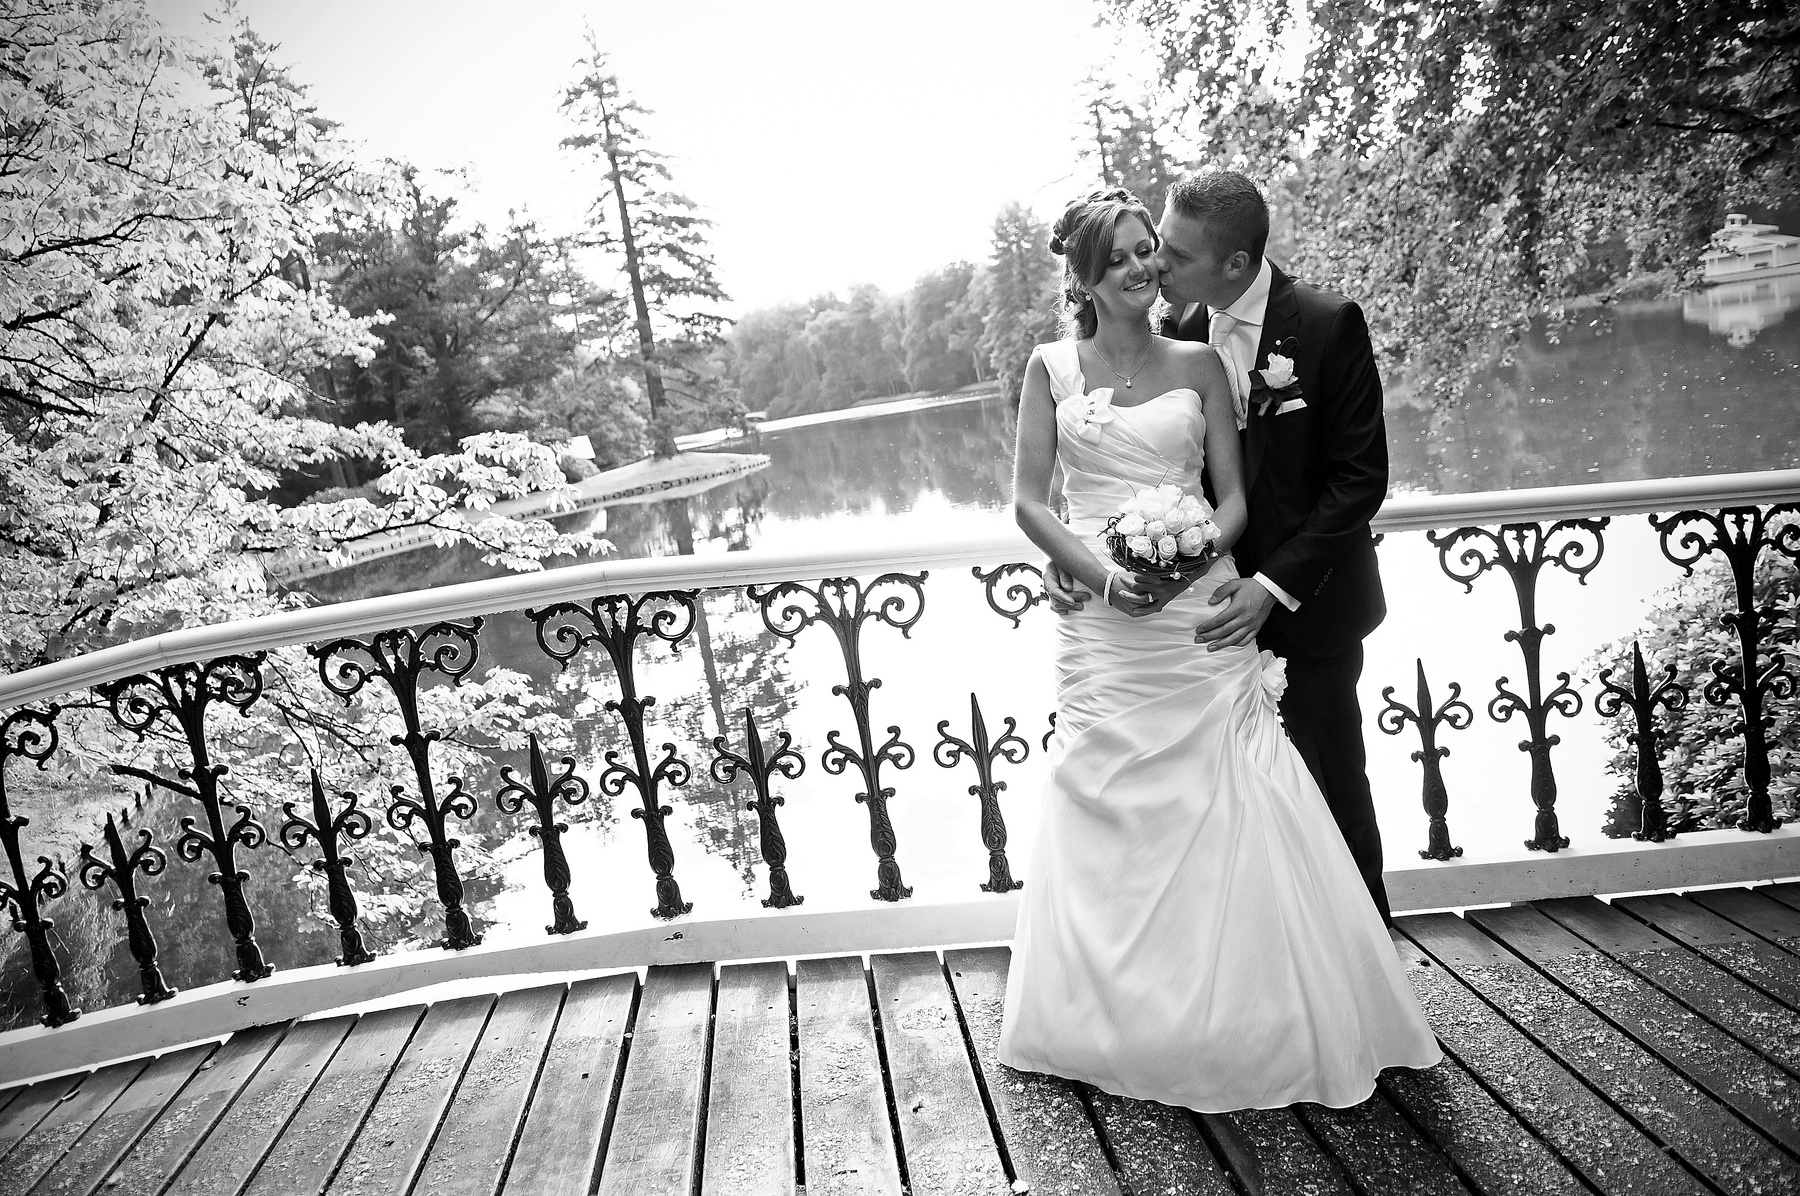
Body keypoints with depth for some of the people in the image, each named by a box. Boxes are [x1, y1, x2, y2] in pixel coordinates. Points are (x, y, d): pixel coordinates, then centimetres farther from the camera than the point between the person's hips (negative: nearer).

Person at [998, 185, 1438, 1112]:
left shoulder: (1198, 363, 8)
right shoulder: (1052, 367, 6)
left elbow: (1233, 494, 6)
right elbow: (1028, 499, 2)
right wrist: (1101, 575, -13)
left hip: (1200, 609, 1)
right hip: (1101, 617, 0)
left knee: (1227, 810, -1)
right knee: (1109, 811, 3)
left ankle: (1244, 1019, 16)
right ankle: (1123, 1016, 20)